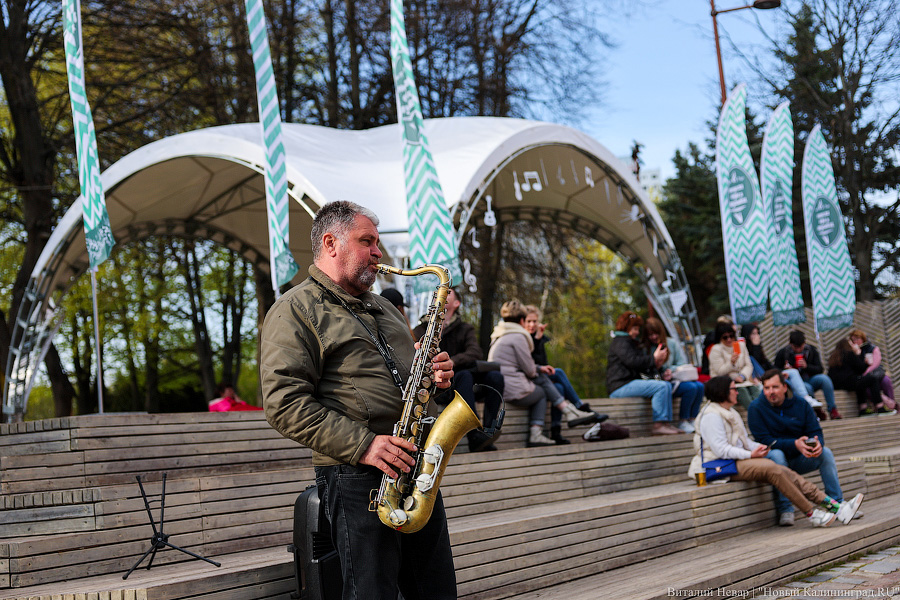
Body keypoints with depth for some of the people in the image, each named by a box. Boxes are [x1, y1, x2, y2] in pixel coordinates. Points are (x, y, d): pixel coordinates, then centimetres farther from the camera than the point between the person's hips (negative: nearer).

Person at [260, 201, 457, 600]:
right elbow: (285, 405, -15)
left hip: (415, 470, 8)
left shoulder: (383, 308, 22)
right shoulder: (294, 311, -4)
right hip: (355, 476, -7)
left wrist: (432, 376, 7)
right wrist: (361, 445, -22)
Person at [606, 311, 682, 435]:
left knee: (667, 386, 4)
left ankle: (666, 423, -7)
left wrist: (655, 365, 4)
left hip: (630, 382, 11)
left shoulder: (630, 343, 28)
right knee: (661, 386, -21)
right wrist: (654, 359, -11)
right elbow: (632, 361, -20)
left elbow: (641, 368, 22)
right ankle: (658, 425, -24)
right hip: (620, 386, -11)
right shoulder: (620, 342, -4)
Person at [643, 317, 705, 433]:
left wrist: (671, 371, -12)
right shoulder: (645, 349, -2)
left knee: (700, 386, -21)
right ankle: (683, 423, -16)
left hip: (674, 379, 5)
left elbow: (683, 364, 6)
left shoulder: (672, 343, 12)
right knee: (691, 387, -27)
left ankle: (692, 420, -14)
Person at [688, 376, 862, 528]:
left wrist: (758, 447, 1)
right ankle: (812, 513, -21)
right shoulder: (711, 416, -11)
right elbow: (721, 449, -19)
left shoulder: (730, 413, 22)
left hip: (738, 459, 9)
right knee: (771, 468, -27)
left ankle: (834, 506, -16)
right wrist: (751, 454, -20)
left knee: (784, 471, -10)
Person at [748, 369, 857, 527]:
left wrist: (817, 443, -29)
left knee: (826, 452, -18)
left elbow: (815, 431, -2)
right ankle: (785, 510, -34)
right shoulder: (756, 408, -10)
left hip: (797, 460, 4)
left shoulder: (801, 405, 2)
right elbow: (764, 440, -18)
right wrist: (795, 444, -31)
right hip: (771, 460, -4)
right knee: (776, 454, -36)